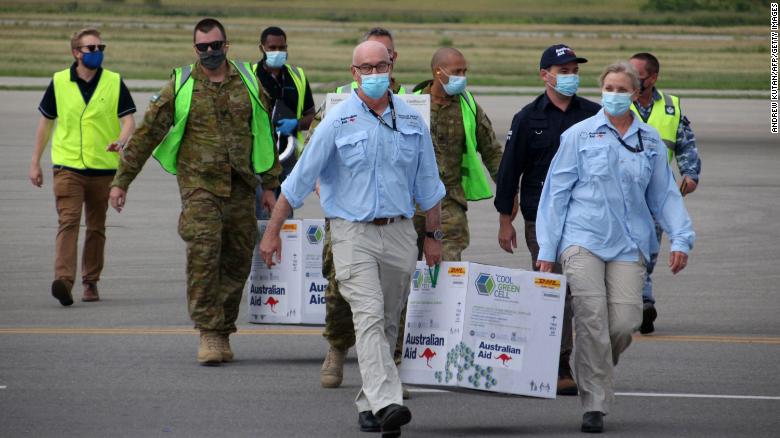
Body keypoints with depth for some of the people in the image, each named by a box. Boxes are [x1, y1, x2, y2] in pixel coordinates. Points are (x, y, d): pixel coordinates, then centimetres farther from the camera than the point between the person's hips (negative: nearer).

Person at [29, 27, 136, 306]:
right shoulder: (59, 82, 3)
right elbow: (46, 122, 12)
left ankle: (91, 282, 22)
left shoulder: (114, 82, 2)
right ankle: (64, 280, -28)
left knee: (96, 228, 10)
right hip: (67, 166, -1)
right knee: (68, 221, -16)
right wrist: (35, 162, 12)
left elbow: (129, 119, -1)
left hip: (103, 167, 1)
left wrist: (121, 140, -24)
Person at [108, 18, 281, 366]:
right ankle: (208, 333, -14)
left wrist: (270, 184, 14)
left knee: (237, 262, 5)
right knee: (203, 253, -17)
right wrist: (121, 180, 0)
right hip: (199, 184, -3)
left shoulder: (248, 83, 8)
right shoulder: (180, 87, 1)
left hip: (241, 187, 3)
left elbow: (265, 133, 16)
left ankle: (223, 333, 16)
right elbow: (147, 134, 3)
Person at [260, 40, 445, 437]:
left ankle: (368, 403, 23)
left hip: (399, 233, 4)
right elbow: (300, 179, -1)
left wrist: (434, 235, 17)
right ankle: (386, 403, -30)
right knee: (369, 316, -17)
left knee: (387, 323, 10)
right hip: (353, 232, -4)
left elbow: (427, 183, 17)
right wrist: (273, 230, -1)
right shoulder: (339, 121, -4)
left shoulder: (411, 120, 7)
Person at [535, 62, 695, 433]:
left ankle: (596, 370, 23)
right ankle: (594, 405, -6)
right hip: (582, 239, -2)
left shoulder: (650, 142, 12)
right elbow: (556, 192, 5)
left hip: (629, 245, 2)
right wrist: (546, 249, 1)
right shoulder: (579, 136, 5)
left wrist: (680, 239, 3)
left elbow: (665, 194, 16)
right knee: (591, 320, -12)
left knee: (624, 322, -9)